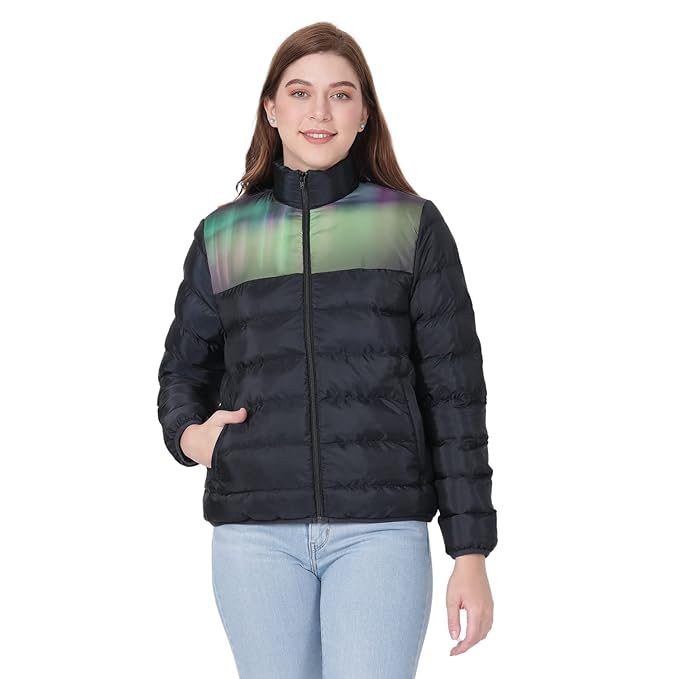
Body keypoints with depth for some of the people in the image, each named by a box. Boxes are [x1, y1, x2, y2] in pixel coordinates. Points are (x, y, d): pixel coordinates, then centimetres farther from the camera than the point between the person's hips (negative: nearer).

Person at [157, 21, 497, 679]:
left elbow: (453, 395, 3)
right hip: (255, 533, 2)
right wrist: (186, 432, 0)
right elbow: (184, 368, 23)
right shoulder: (223, 235, 11)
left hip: (381, 530, -2)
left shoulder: (414, 227, 5)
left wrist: (470, 552, 0)